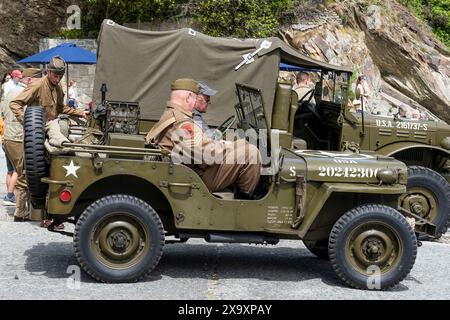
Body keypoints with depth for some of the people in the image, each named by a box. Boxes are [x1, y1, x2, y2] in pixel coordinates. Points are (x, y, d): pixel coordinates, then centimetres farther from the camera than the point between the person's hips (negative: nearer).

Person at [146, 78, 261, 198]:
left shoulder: (167, 116, 13)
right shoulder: (181, 123, -23)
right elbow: (208, 155, -26)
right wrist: (225, 145, -7)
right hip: (201, 176, -11)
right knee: (250, 153, -14)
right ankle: (245, 197, 4)